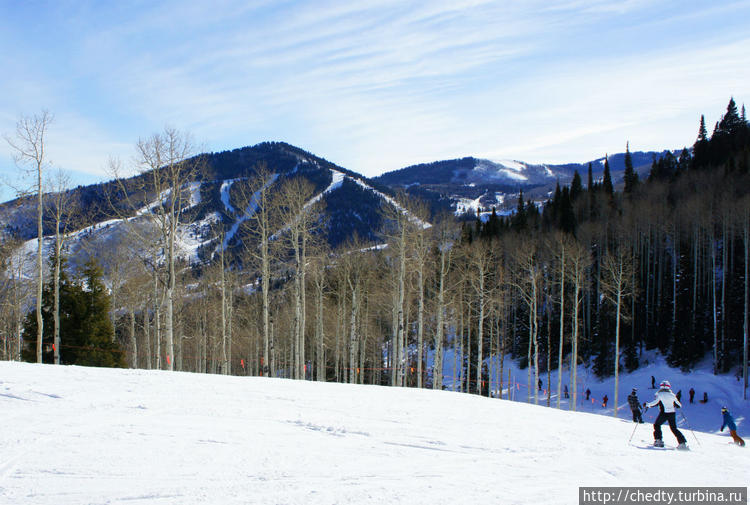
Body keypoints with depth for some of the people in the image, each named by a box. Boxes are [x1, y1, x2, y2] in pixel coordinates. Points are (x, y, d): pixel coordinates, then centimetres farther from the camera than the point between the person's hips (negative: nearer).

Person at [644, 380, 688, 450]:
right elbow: (679, 405, 12)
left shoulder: (659, 394, -1)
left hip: (664, 413, -4)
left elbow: (655, 402, -11)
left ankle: (658, 440, 4)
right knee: (674, 428, 12)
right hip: (672, 413, 4)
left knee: (657, 425, 16)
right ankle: (682, 442, 0)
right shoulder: (672, 394, 9)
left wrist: (647, 405, 3)